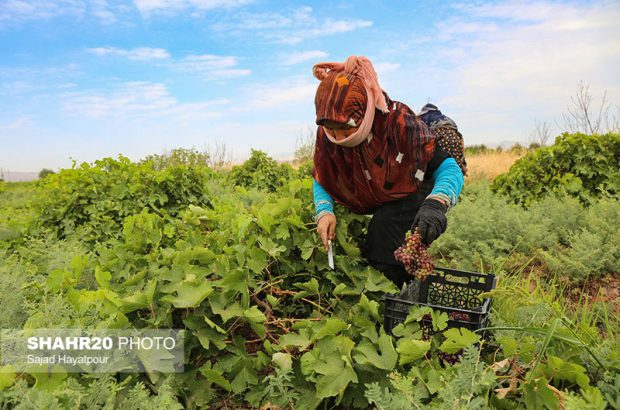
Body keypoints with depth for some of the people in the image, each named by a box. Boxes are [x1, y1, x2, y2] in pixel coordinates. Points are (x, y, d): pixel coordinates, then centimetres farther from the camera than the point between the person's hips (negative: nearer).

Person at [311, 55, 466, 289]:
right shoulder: (326, 135, -21)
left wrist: (435, 205, -52)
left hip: (416, 190, -6)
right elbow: (321, 181, -6)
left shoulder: (400, 123, -34)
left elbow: (448, 168, -31)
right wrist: (324, 212, -27)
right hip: (375, 198, 6)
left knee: (385, 224, -26)